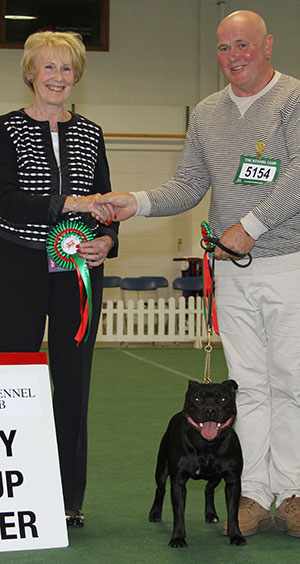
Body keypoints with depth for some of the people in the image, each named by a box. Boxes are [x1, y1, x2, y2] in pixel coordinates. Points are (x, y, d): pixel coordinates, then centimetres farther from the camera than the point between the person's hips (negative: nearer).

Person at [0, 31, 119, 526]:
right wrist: (68, 203, -20)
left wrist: (106, 239, -7)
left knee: (73, 378, 4)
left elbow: (104, 203, 14)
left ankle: (69, 497, 12)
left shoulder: (90, 133, 12)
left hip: (80, 268, 3)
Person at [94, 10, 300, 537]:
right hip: (231, 270, 5)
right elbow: (189, 185, 13)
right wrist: (138, 202, -4)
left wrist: (250, 225, -17)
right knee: (247, 384, 5)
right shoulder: (206, 113, 14)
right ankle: (254, 495, 9)